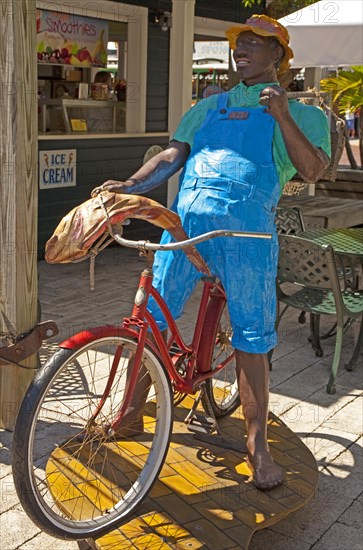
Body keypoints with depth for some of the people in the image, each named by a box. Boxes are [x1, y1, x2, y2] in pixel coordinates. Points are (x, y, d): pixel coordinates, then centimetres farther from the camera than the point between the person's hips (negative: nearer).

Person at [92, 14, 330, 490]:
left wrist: (283, 117, -14)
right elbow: (173, 155, 15)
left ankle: (258, 443, 10)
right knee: (151, 318, 2)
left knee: (252, 339, -2)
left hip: (248, 228, -3)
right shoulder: (208, 107, 25)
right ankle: (132, 409, 19)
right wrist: (128, 186, 0)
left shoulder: (301, 115, 13)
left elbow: (312, 170, -3)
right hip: (187, 218, 4)